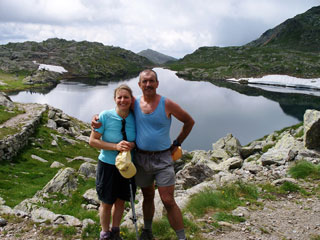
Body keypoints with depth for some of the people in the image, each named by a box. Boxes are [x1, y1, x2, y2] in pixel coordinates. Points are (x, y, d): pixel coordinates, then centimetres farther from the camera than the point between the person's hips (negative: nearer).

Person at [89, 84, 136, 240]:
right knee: (106, 203, 12)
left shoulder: (134, 118, -7)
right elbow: (93, 141, -15)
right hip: (108, 165, -3)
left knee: (120, 201, 19)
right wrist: (115, 146, -28)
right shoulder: (105, 116, -18)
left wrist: (133, 144, -18)